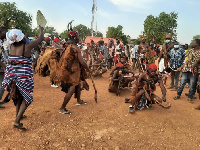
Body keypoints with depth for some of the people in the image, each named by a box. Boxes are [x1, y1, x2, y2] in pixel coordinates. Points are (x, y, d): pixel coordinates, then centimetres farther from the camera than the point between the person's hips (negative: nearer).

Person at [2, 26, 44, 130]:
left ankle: (18, 116, 35)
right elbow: (40, 39, -1)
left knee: (19, 96, 23)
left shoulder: (12, 46, 1)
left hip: (12, 75, 6)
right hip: (24, 76, -6)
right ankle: (17, 121, 0)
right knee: (27, 98, 7)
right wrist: (41, 29, 16)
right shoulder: (27, 46, -14)